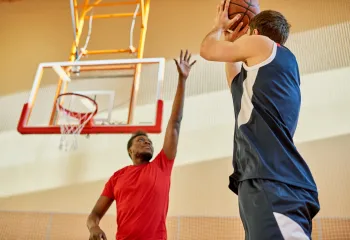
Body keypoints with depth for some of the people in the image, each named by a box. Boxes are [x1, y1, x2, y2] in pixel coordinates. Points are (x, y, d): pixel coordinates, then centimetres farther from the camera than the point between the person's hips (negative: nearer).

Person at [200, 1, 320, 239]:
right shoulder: (282, 64, 33)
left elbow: (207, 50, 17)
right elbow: (238, 84, 47)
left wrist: (220, 26, 38)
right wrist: (231, 40, 51)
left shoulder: (261, 42, 8)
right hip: (272, 180, 10)